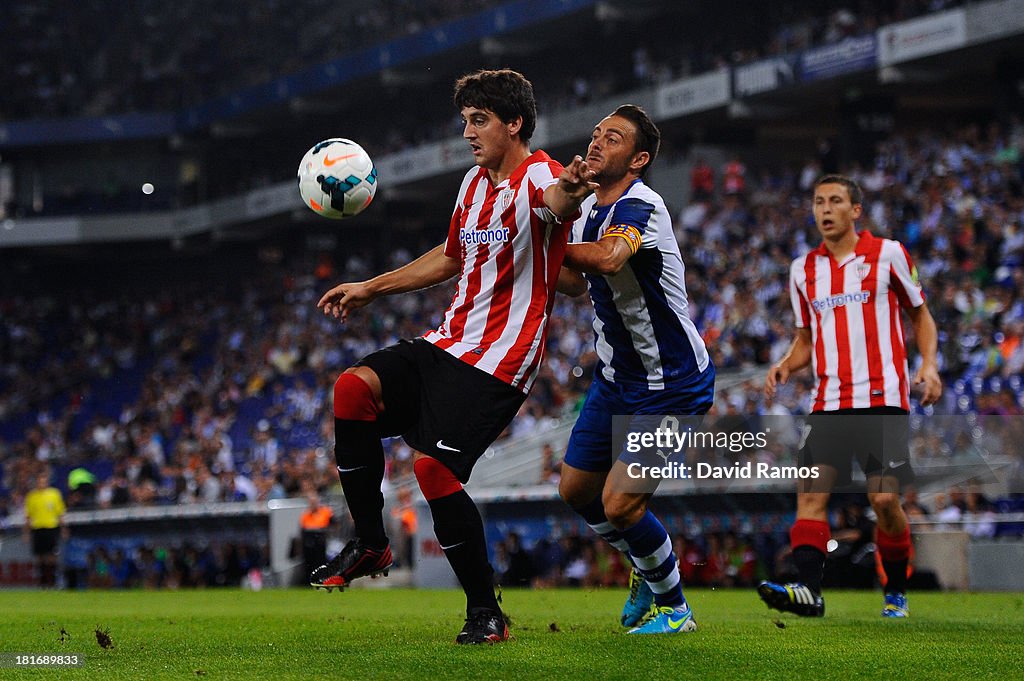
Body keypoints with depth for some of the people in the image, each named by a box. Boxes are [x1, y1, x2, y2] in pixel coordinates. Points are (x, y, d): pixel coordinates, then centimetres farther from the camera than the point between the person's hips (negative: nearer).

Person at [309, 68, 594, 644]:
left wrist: (570, 193, -65)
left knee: (434, 466, -19)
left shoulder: (538, 176, -12)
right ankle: (371, 545, -2)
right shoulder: (475, 181, 15)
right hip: (450, 341, 8)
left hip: (499, 359, -8)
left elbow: (557, 204, -40)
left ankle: (486, 611, -3)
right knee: (355, 386, -14)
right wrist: (369, 289, 34)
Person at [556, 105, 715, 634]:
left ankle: (673, 608, 9)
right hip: (615, 378, 9)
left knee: (619, 503, -14)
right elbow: (577, 278, 21)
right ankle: (647, 570, 37)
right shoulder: (589, 207, 5)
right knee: (576, 490, 12)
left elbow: (608, 257, -44)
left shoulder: (639, 206, -23)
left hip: (673, 386, -9)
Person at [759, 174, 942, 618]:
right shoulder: (803, 270, 13)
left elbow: (920, 314, 9)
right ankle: (809, 588, -20)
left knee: (884, 499, -10)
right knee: (810, 493, -12)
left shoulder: (887, 254, 2)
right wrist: (786, 365, 2)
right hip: (828, 402, 4)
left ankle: (897, 591, 9)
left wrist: (928, 364, -7)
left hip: (882, 398, -4)